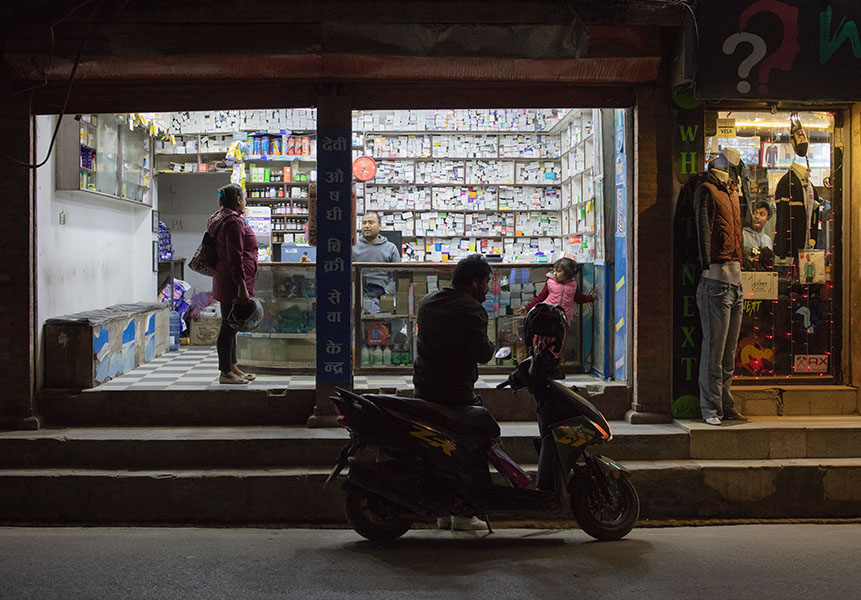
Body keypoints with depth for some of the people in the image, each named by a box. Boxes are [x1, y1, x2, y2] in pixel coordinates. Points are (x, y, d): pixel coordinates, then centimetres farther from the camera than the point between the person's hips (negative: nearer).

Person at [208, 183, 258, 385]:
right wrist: (242, 287, -22)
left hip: (224, 282, 11)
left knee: (231, 326, 15)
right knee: (229, 326, -5)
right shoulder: (234, 221, -16)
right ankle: (225, 373, 0)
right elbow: (235, 258, -21)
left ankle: (232, 368, 23)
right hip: (234, 283, -11)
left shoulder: (222, 219, 18)